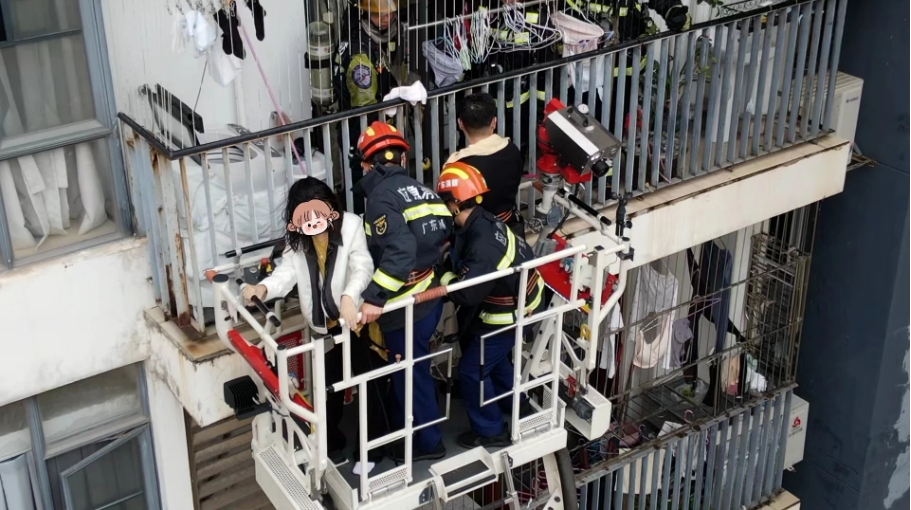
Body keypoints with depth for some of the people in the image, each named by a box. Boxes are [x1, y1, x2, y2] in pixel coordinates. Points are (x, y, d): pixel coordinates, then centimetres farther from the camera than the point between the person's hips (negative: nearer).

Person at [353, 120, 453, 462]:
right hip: (430, 295, 8)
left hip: (407, 305, -8)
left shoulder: (382, 196, -18)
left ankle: (428, 442, 22)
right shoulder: (420, 190, 7)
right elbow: (446, 232, 7)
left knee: (411, 373, 8)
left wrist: (375, 297, -32)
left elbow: (400, 251, -31)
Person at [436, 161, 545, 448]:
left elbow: (466, 295, -35)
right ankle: (511, 403, 50)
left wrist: (444, 279, -19)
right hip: (522, 296, 9)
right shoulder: (483, 223, -7)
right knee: (492, 354, 30)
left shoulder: (483, 245, -35)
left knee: (472, 369, 3)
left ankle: (489, 432, 17)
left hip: (509, 312, -9)